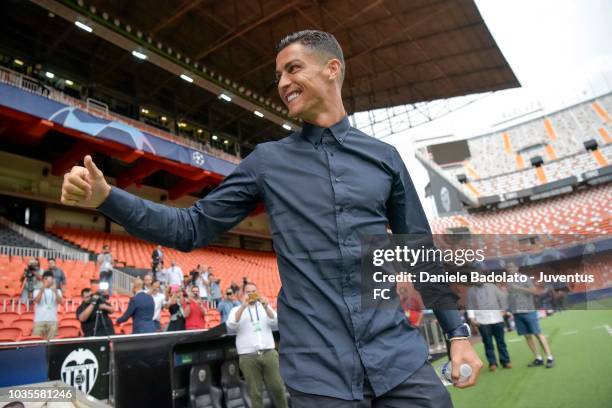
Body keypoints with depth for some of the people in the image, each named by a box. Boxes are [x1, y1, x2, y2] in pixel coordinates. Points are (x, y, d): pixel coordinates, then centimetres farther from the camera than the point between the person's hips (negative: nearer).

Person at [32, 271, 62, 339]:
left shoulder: (57, 291, 10)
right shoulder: (37, 291, 8)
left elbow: (60, 302, -7)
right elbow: (36, 301, -11)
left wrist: (55, 292, -24)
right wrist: (42, 289, -24)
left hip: (52, 320, 1)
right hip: (39, 320, -1)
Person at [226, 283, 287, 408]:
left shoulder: (265, 307, 14)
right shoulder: (237, 310, 9)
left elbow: (275, 323, -1)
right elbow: (231, 325, -10)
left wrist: (266, 307, -16)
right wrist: (243, 306, -20)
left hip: (269, 353, 1)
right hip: (248, 356, -1)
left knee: (277, 387, 3)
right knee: (255, 392, 2)